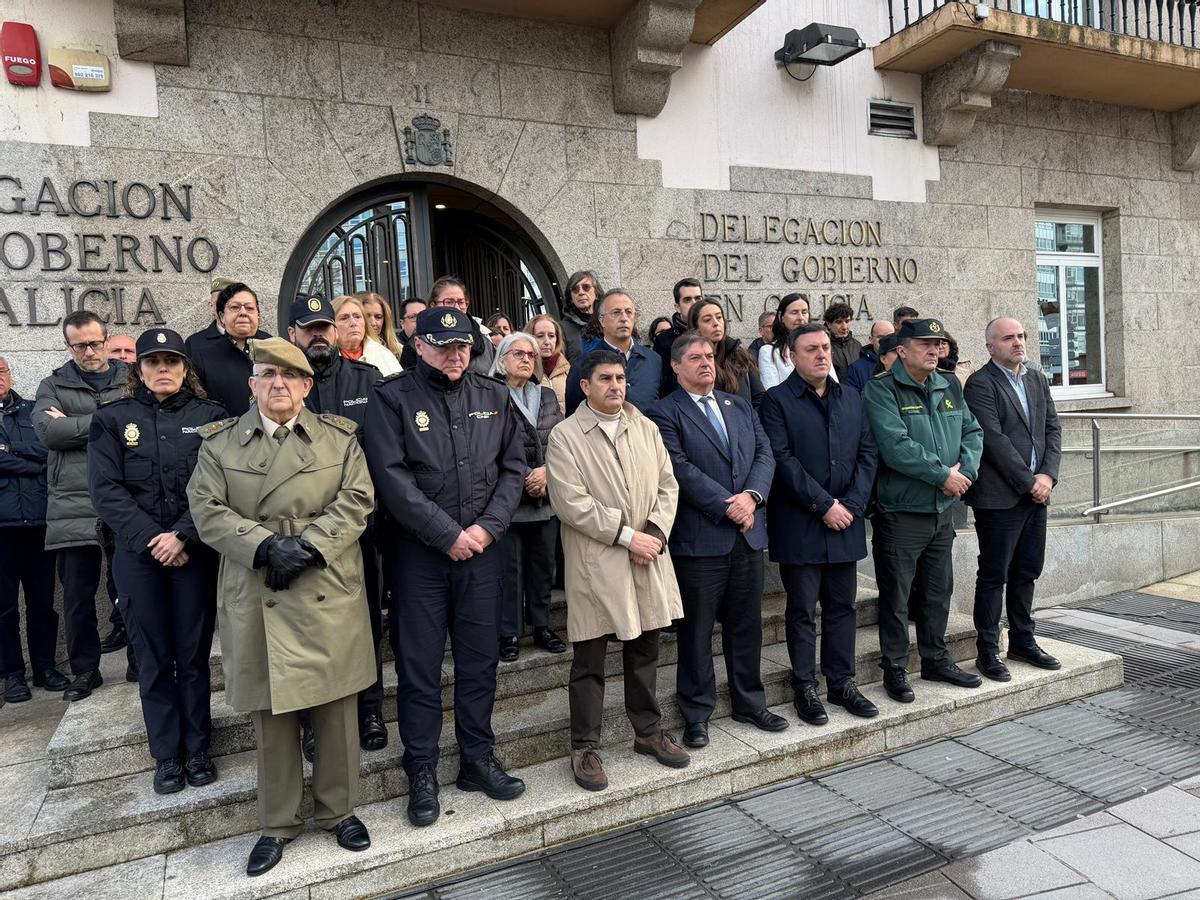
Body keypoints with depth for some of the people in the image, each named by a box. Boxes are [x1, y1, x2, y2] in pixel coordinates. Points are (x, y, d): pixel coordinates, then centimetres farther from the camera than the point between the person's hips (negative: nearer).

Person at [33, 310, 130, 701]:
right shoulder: (53, 385, 12)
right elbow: (47, 430, -7)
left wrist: (72, 425, -10)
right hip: (73, 508, 2)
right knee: (77, 596, 7)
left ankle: (138, 659, 22)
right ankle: (85, 669, 22)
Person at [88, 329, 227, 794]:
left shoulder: (210, 416, 3)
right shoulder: (112, 419, 6)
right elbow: (105, 490, -2)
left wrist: (182, 536, -15)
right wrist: (150, 540, -12)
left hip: (195, 554, -1)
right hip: (139, 557, 1)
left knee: (194, 655, 6)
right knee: (154, 660, 8)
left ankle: (197, 750, 20)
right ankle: (166, 755, 21)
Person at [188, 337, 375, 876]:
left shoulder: (339, 436, 7)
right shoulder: (219, 442, 7)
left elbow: (356, 501, -2)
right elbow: (207, 510, -2)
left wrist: (308, 545, -16)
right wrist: (265, 546, -16)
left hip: (329, 595, 0)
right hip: (257, 600, 0)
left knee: (336, 708, 7)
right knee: (270, 715, 9)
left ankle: (338, 810, 26)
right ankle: (278, 823, 26)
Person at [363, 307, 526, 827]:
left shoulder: (494, 398, 8)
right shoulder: (392, 399, -3)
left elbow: (513, 469, 7)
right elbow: (393, 478, -12)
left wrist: (488, 527, -7)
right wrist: (448, 534, -14)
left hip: (483, 550, 3)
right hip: (418, 553, -3)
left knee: (480, 660, 12)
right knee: (419, 666, 6)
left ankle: (477, 759, 28)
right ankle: (422, 773, 22)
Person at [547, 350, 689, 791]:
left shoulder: (646, 428, 9)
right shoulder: (565, 436, -6)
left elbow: (667, 486, 9)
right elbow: (571, 503, -14)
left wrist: (656, 532, -7)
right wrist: (626, 535, -15)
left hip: (648, 559, 5)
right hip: (595, 565, -4)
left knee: (645, 653, 17)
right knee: (589, 662, 5)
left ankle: (649, 731, 34)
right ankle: (584, 747, 20)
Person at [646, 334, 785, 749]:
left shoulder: (739, 406, 16)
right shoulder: (664, 414, -4)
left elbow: (764, 454, 8)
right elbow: (681, 470, -14)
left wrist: (752, 495, -10)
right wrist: (727, 506, -16)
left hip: (748, 534, 6)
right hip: (699, 539, -6)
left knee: (746, 624, 15)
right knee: (697, 630, 5)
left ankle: (749, 702, 31)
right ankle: (697, 713, 20)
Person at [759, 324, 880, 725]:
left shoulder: (851, 398, 13)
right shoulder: (777, 400, -4)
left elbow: (867, 453, 8)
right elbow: (782, 460, -13)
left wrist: (852, 504, -5)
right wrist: (824, 505, -14)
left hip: (845, 523, 5)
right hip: (799, 526, -5)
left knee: (842, 606, 12)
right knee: (802, 610, 4)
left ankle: (842, 683, 25)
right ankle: (805, 688, 16)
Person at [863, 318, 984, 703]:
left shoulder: (950, 387, 11)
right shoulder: (881, 389, -12)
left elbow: (972, 431, 12)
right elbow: (895, 446, -22)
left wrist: (966, 470, -8)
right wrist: (944, 475, -17)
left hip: (943, 510, 7)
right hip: (900, 512, -7)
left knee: (939, 590, 18)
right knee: (896, 595, 3)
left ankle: (936, 659, 33)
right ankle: (894, 668, 17)